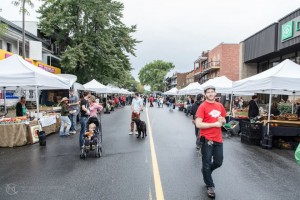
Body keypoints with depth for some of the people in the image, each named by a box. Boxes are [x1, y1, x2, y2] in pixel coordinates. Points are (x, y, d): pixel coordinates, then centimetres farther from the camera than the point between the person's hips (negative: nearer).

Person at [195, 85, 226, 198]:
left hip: (218, 139, 6)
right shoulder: (202, 107, -11)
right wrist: (214, 124, -17)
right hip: (207, 139, -6)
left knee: (218, 162, 15)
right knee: (207, 164, 6)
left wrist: (222, 121, -3)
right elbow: (198, 124, -17)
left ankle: (206, 172, 45)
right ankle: (210, 186, 26)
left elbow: (223, 120, 21)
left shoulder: (220, 106, 8)